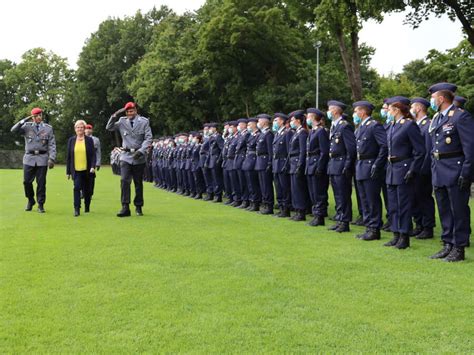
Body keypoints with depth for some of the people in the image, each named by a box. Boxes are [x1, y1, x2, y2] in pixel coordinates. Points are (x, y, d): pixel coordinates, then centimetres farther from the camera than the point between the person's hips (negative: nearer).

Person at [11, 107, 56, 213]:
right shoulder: (27, 126, 6)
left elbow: (52, 145, 1)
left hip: (42, 158, -1)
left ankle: (41, 205, 12)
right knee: (27, 181, 2)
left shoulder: (48, 128, 5)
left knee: (41, 183, 1)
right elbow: (14, 130, -7)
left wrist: (52, 159, -9)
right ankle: (30, 201, 25)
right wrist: (24, 120, -13)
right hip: (29, 158, 1)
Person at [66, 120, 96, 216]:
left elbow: (93, 154, -1)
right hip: (76, 170, 0)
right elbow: (68, 156, 8)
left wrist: (93, 167, -15)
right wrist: (68, 171, 6)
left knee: (87, 190, 9)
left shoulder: (89, 140, 3)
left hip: (87, 170, 0)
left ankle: (87, 207, 28)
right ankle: (77, 209, -15)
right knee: (77, 187, -15)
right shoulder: (71, 140, 7)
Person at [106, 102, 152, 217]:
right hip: (126, 156, 1)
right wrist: (115, 115, -9)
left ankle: (138, 207, 19)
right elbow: (109, 127, 4)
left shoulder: (144, 122, -1)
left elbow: (148, 138, -6)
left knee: (138, 183, 8)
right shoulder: (122, 122, 6)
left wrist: (141, 151, -19)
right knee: (124, 181, -12)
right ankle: (125, 207, -13)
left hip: (139, 157, -1)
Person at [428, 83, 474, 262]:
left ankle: (459, 248, 6)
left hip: (455, 171, -8)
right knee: (444, 210, 13)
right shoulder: (436, 118, 14)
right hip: (439, 172, 9)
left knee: (459, 211, -1)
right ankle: (448, 244, 22)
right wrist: (433, 170, 16)